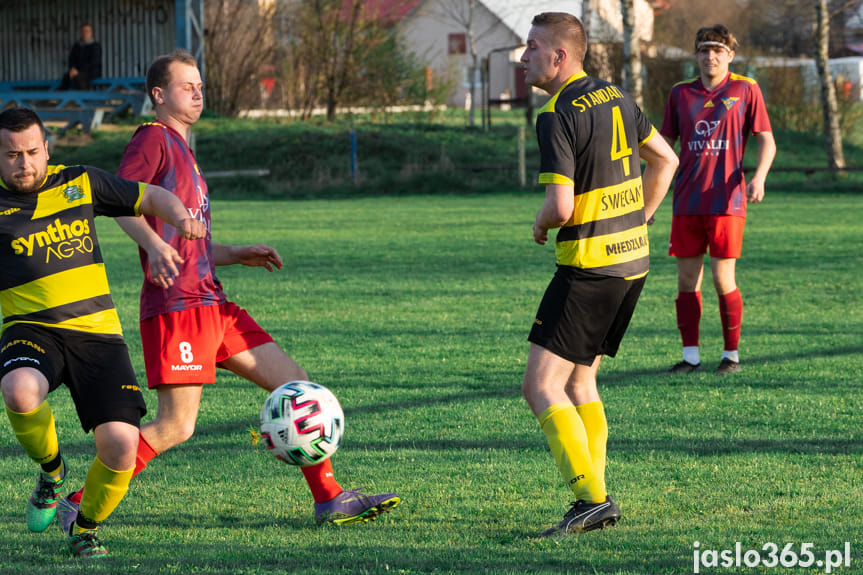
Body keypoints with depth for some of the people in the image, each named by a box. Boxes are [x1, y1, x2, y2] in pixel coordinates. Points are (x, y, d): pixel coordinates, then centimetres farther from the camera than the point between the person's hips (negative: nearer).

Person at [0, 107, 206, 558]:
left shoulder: (80, 183, 11)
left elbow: (150, 198, 17)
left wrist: (179, 216, -3)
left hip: (97, 334, 2)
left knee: (121, 446, -14)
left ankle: (85, 529, 17)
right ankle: (51, 471, -3)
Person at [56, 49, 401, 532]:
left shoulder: (183, 151, 26)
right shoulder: (154, 139, -2)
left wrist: (239, 255, 19)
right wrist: (155, 246, -33)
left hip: (212, 304, 9)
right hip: (176, 306, -9)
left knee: (296, 385, 5)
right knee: (176, 426, -13)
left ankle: (330, 500, 8)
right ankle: (80, 504, -4)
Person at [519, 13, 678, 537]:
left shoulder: (557, 117, -17)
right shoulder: (615, 97, 10)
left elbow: (562, 206, -23)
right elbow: (665, 158, 21)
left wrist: (540, 224, -1)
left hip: (589, 267, -9)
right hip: (633, 259, 9)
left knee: (542, 387, -6)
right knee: (579, 381, 16)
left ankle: (592, 497, -15)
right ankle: (594, 501, 12)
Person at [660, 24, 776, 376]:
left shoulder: (745, 90, 2)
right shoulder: (681, 93, 11)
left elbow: (766, 140, 2)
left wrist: (759, 178, -16)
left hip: (726, 201, -3)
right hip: (686, 201, 3)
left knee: (723, 278, -4)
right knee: (686, 279, 3)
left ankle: (732, 355, 8)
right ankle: (690, 356, 11)